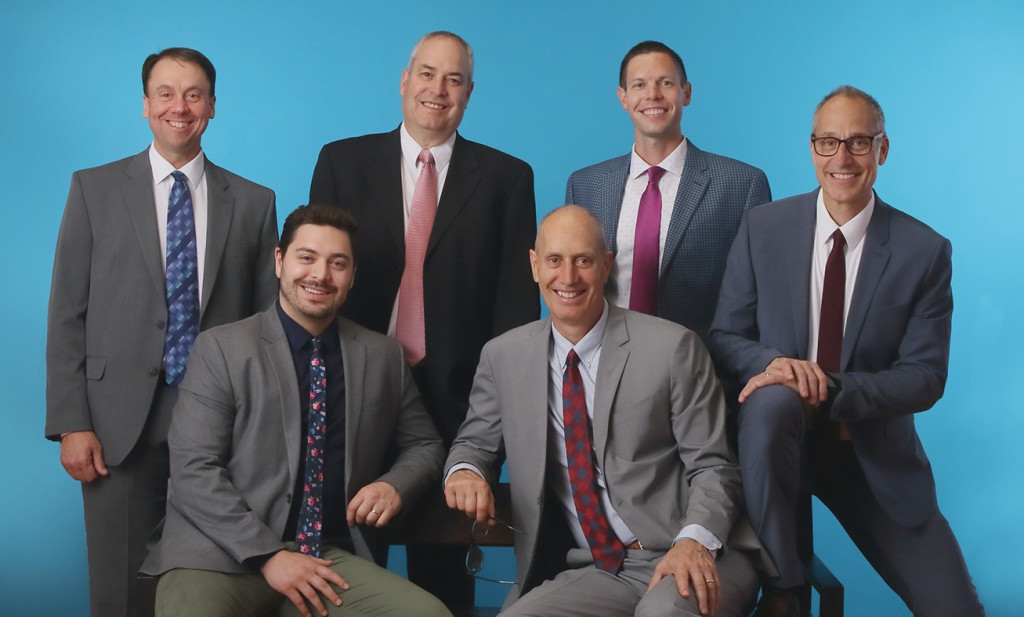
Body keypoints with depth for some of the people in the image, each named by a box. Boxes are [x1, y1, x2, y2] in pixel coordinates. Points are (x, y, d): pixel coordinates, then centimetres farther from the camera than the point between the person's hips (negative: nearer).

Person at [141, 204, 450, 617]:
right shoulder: (220, 348, 1)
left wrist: (395, 485, -2)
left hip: (333, 557, 4)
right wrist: (267, 555, -15)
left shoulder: (383, 356, 11)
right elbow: (193, 470, -6)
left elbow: (423, 445, 22)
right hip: (226, 555, -3)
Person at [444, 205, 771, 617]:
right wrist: (463, 472, -6)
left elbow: (712, 467, -2)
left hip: (686, 558, -3)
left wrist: (695, 541, -22)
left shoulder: (672, 347, -2)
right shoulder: (502, 357, 8)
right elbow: (476, 443, 20)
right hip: (592, 573, 4)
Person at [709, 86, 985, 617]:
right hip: (776, 429, 0)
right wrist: (772, 362, -23)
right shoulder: (763, 228, -2)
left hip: (875, 452, 0)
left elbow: (925, 377, -7)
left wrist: (831, 389, -24)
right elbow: (724, 336, 0)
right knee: (772, 398, -37)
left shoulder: (924, 251, -6)